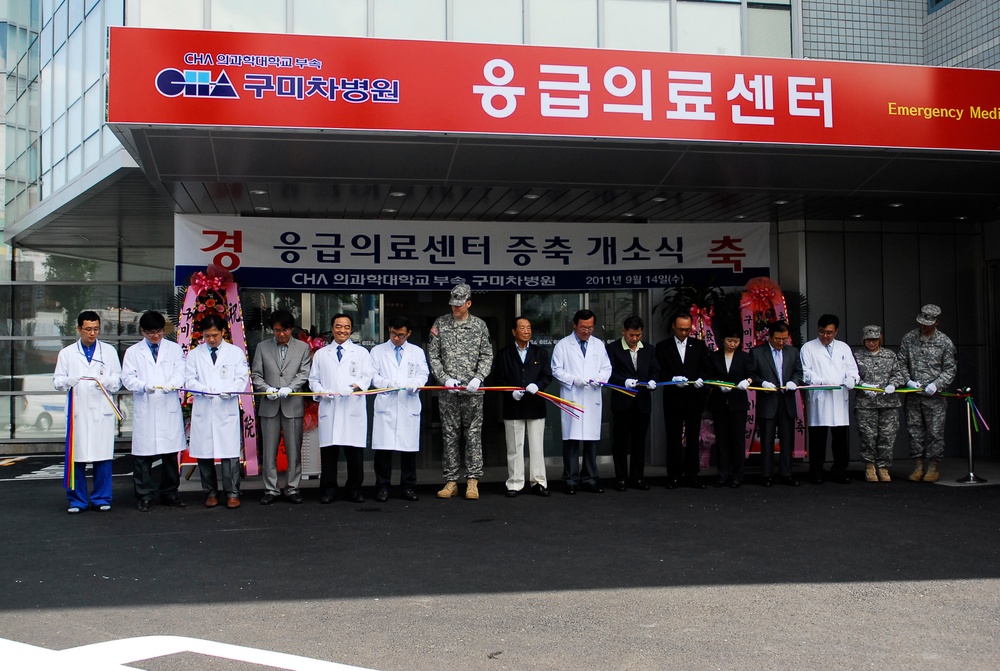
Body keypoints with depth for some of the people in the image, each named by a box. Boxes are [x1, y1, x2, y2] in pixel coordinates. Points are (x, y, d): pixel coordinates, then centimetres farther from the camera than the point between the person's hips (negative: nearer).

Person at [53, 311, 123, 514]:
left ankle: (102, 499, 10)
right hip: (77, 411, 0)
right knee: (76, 457, -1)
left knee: (103, 456, 0)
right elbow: (57, 381, 7)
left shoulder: (109, 351, 13)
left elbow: (118, 380, 9)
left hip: (102, 411, 0)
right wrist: (70, 381, -15)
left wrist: (105, 381, -12)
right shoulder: (66, 353, 12)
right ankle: (77, 500, 9)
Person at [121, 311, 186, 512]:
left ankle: (170, 494, 17)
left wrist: (171, 384, -21)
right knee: (143, 455, -2)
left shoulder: (174, 349, 12)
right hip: (144, 411, -1)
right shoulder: (133, 352, 10)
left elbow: (180, 372, 1)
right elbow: (128, 378, 1)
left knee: (171, 455, 6)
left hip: (169, 409, 1)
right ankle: (145, 497, 6)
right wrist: (144, 386, -19)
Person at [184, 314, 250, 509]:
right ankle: (210, 493, 14)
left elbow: (242, 378, 4)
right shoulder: (194, 354, 13)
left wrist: (231, 390, -16)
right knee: (204, 454, 3)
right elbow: (189, 379, 5)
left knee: (230, 453, -5)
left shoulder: (236, 352, 10)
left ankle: (232, 493, 2)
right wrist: (204, 389, -15)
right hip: (202, 410, 2)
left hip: (227, 409, -1)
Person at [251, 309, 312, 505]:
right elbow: (255, 375, 8)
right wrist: (267, 388, -11)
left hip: (293, 405, -1)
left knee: (294, 450, 2)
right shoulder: (262, 348, 10)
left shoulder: (303, 348, 8)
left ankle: (292, 488, 11)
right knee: (269, 450, 3)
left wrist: (290, 388, -16)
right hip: (269, 406, 1)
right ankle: (271, 490, 10)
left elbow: (304, 373, 0)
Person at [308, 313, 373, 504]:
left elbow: (367, 377, 5)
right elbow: (313, 379, 16)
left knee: (355, 450, -1)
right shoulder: (321, 354, 18)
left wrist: (356, 386, -16)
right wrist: (321, 391, -5)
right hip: (328, 407, 1)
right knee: (328, 449, 0)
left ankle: (354, 488, 10)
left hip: (354, 408, -1)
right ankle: (328, 488, 8)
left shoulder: (361, 352, 14)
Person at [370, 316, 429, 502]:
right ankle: (382, 487, 5)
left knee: (409, 448, 2)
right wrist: (388, 383, -14)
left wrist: (414, 384, -13)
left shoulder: (417, 352, 16)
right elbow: (373, 375, 5)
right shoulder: (377, 351, 12)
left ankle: (408, 487, 12)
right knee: (383, 448, -4)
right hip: (385, 405, -1)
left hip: (409, 405, 1)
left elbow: (423, 374, 8)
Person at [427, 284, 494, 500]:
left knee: (473, 436, 1)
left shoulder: (479, 325, 6)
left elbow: (487, 356, 5)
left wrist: (478, 378, -10)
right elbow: (433, 355, 4)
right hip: (448, 392, 1)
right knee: (450, 436, 4)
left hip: (473, 391, -1)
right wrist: (446, 379, -8)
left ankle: (472, 481, 6)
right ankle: (451, 481, 10)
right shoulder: (441, 323, 6)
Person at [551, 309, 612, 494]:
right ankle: (571, 480, 2)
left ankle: (590, 479, 14)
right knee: (572, 439, -5)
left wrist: (599, 378, -7)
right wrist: (574, 380, -14)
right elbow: (556, 370, 0)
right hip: (572, 398, -3)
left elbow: (607, 368, 14)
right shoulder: (563, 345, 4)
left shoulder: (599, 345, 15)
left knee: (592, 440, 5)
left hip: (593, 399, 3)